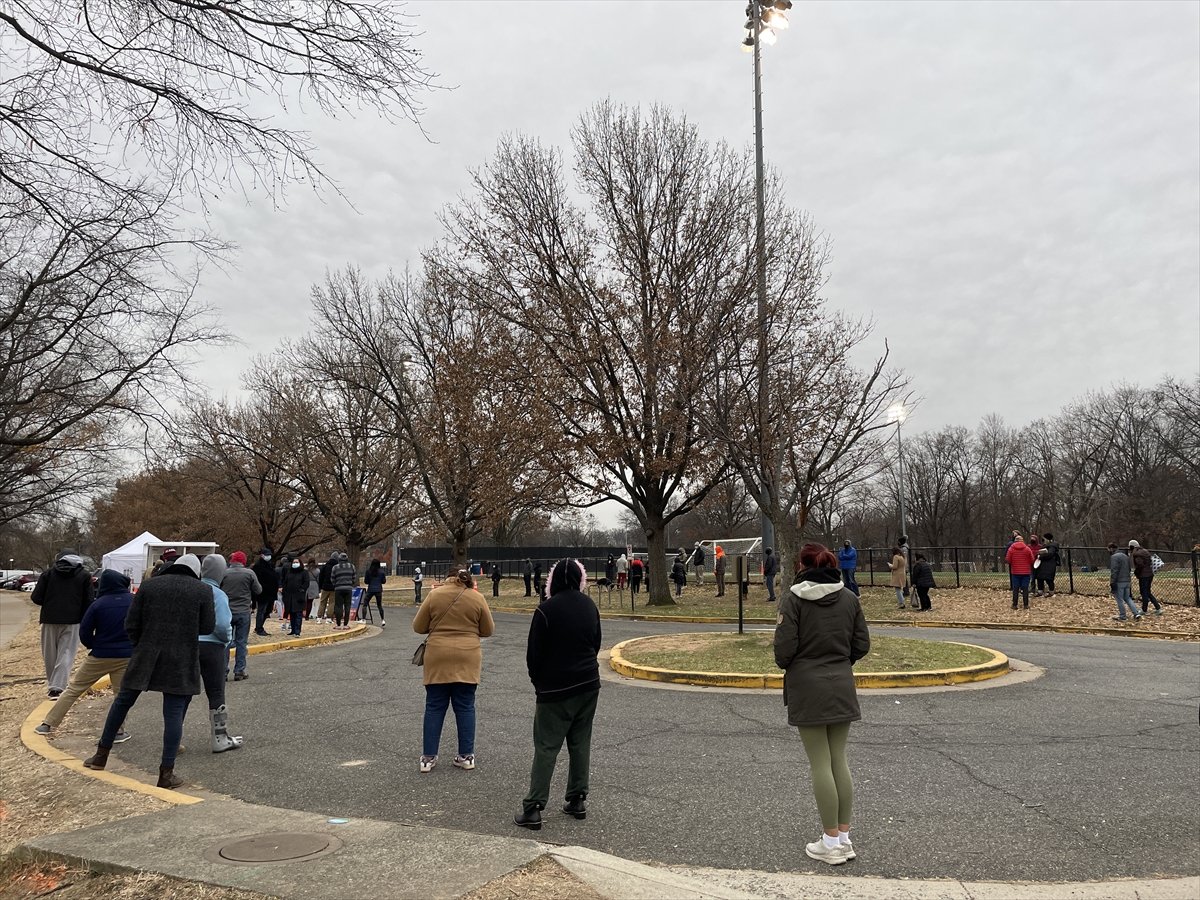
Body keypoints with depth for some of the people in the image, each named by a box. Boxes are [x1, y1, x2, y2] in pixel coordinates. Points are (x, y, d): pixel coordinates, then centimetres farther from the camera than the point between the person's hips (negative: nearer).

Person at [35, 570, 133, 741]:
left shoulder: (98, 604, -9)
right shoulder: (134, 601, -4)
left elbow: (84, 632, -4)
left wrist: (95, 646, 13)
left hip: (100, 656, 0)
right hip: (126, 656, 1)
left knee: (74, 688, 13)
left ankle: (48, 723, 18)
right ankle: (117, 732, 5)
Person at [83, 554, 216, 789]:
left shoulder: (150, 585, 4)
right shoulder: (203, 591, -3)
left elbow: (130, 624, 3)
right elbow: (207, 627, -1)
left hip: (146, 656, 2)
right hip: (181, 662, -2)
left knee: (122, 702, 21)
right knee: (174, 713, 1)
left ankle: (101, 755, 32)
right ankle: (166, 773, 2)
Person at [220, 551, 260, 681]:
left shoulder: (224, 573, -5)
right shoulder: (249, 573, -7)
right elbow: (258, 590, -2)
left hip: (226, 612, 1)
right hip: (243, 612, -1)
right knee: (241, 642, 6)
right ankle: (239, 671, 6)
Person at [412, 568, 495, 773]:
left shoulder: (435, 594, 0)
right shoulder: (477, 598, 0)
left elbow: (418, 627, 5)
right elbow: (488, 630, 8)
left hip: (438, 658, 0)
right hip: (467, 659, 0)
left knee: (434, 708, 8)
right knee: (465, 707, 9)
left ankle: (428, 757, 11)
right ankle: (466, 756, 12)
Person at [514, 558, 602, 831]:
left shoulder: (546, 609, -16)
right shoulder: (590, 606, 4)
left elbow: (534, 653, -10)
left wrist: (539, 683, 6)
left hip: (555, 689, -5)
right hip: (589, 685, 6)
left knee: (546, 747, -1)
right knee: (581, 743, 14)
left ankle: (533, 808, -1)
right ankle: (577, 800, 19)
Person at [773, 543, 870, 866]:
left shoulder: (793, 599, -11)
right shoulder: (849, 598, 4)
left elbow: (784, 647, -14)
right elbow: (862, 644, 5)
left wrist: (787, 667, 7)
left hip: (807, 689, -5)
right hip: (842, 688, 5)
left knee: (820, 764, 2)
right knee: (839, 761, 14)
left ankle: (831, 842, 10)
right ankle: (844, 837, 19)